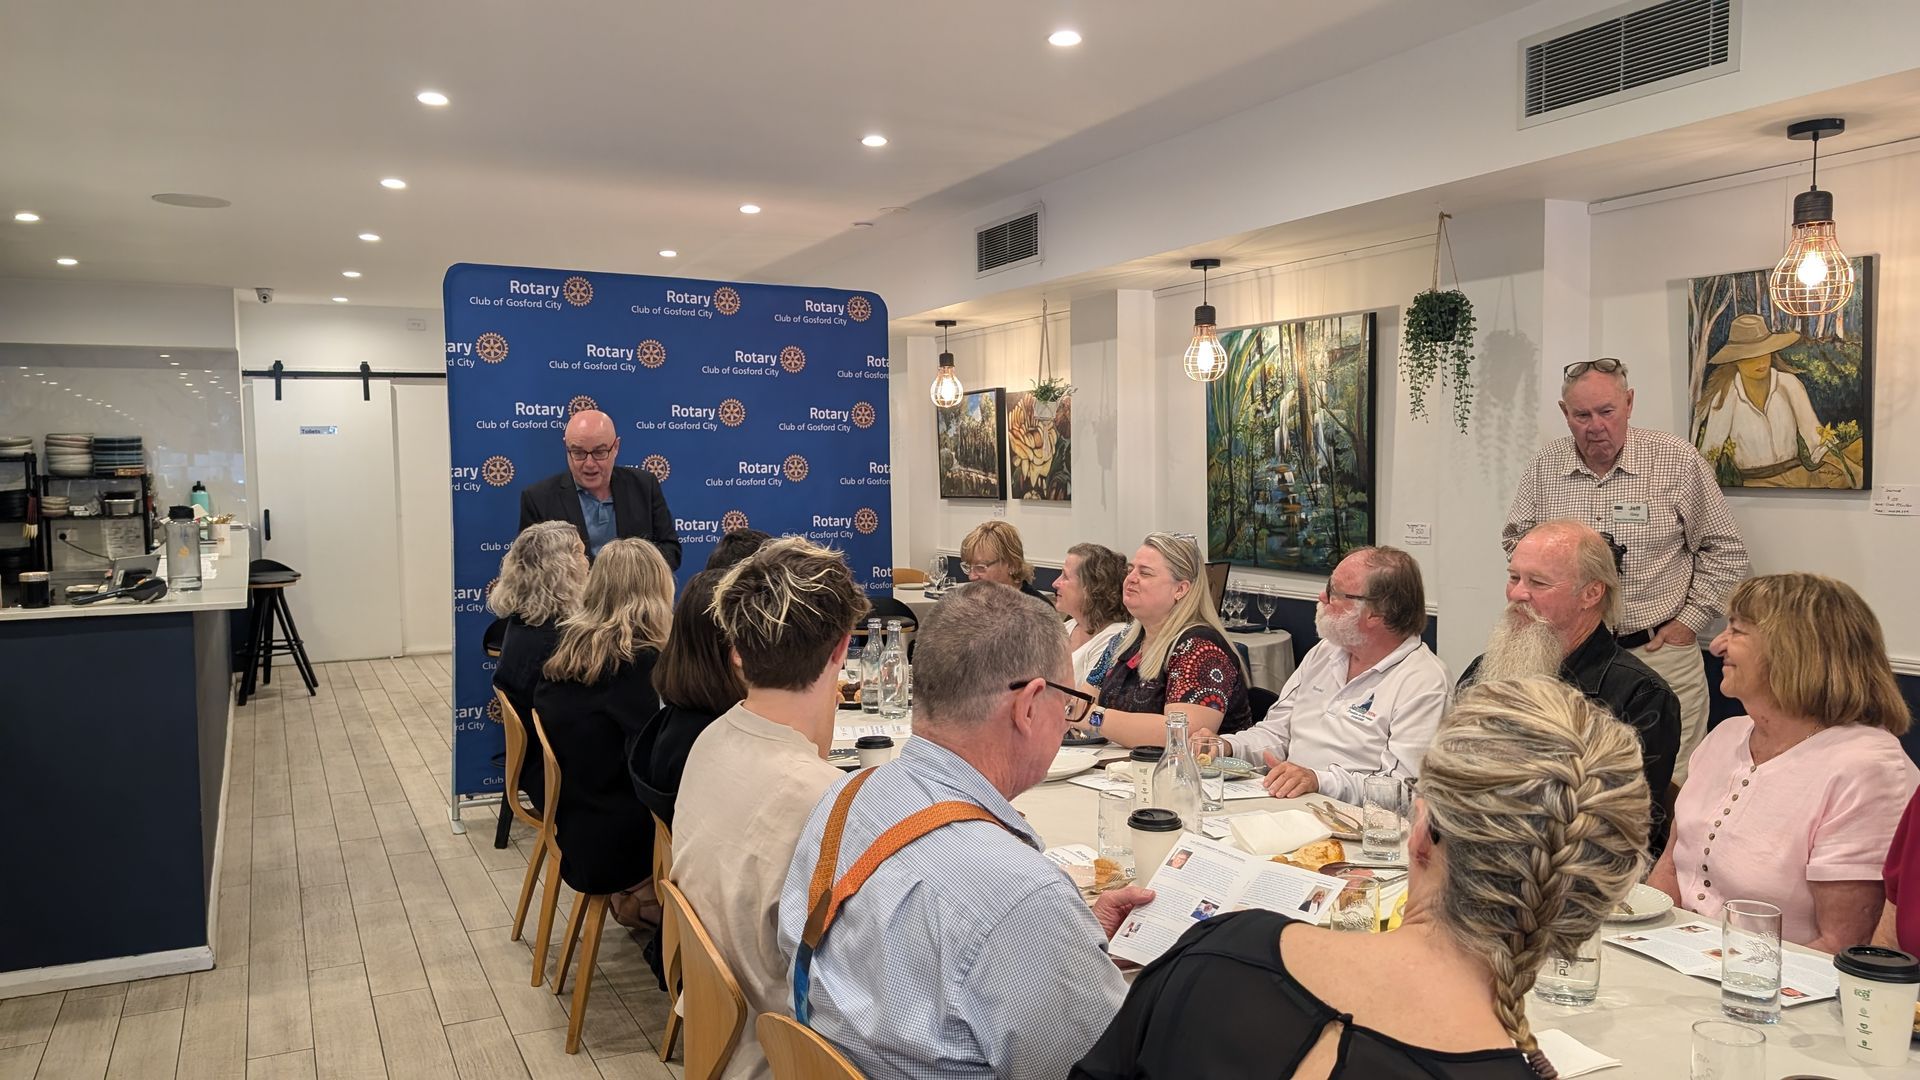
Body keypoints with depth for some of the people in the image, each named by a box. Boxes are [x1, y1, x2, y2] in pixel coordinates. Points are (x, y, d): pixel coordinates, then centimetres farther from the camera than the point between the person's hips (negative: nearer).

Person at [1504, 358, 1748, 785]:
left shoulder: (1678, 461, -3)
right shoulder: (1545, 465, 5)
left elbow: (1724, 551, 4)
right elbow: (1515, 539, 16)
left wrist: (1688, 622, -1)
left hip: (1658, 651, -2)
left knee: (1666, 787, -1)